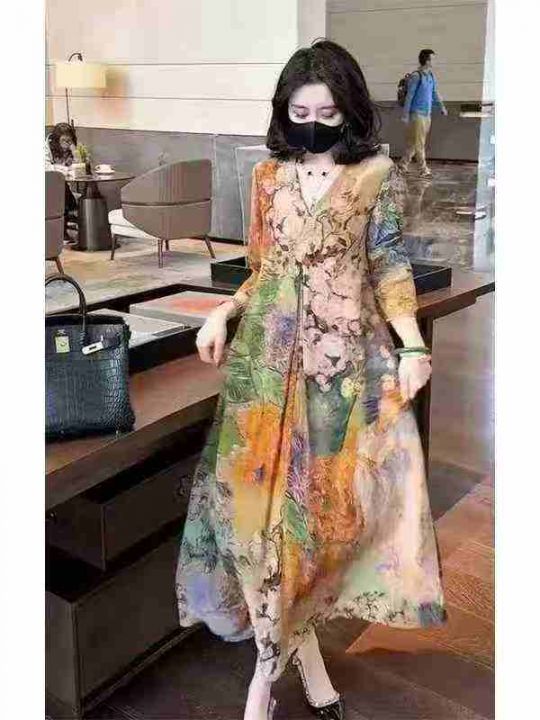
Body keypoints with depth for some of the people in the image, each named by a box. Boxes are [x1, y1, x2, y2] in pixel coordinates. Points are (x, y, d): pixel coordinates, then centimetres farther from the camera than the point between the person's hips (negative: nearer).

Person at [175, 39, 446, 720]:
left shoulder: (377, 175, 1)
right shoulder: (269, 175, 9)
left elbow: (388, 267, 2)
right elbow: (264, 270, 14)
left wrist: (412, 343, -12)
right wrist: (221, 314, -1)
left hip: (346, 353, -2)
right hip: (271, 350, 3)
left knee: (325, 490, 0)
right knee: (268, 485, -2)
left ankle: (275, 648, 20)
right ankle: (297, 649, 16)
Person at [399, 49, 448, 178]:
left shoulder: (431, 76, 11)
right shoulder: (416, 76, -12)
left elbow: (435, 93, 23)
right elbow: (409, 96, -11)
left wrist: (441, 107, 19)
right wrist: (405, 114, -12)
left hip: (427, 114, 8)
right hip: (417, 114, -8)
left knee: (412, 142, 10)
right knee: (419, 142, -4)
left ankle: (403, 165, 18)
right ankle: (424, 169, -2)